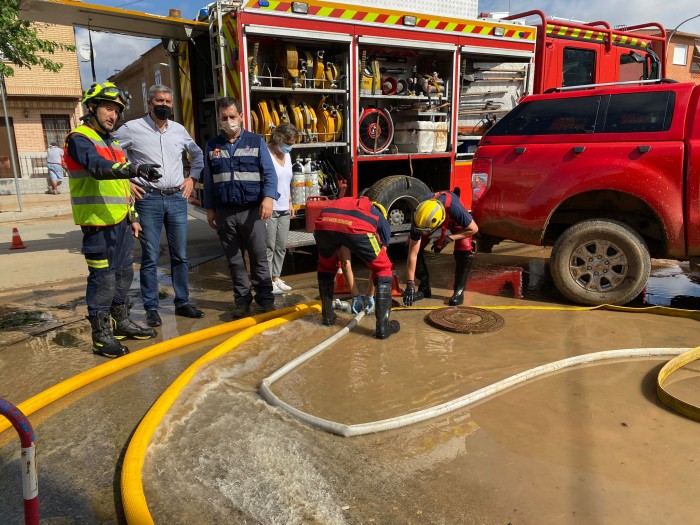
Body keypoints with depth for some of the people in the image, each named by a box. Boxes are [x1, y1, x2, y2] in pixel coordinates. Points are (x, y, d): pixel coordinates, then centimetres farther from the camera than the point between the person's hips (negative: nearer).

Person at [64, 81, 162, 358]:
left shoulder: (112, 143, 20)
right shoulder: (79, 138, -8)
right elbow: (99, 167, -29)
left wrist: (133, 216, 20)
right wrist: (136, 168, -43)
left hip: (121, 222, 9)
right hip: (98, 223, -9)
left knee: (124, 274, 16)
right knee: (103, 278, -4)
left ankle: (122, 323, 30)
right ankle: (101, 336, 6)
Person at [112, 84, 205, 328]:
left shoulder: (179, 130, 10)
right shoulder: (132, 129, -2)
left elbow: (197, 154, 26)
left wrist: (192, 178, 14)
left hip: (177, 199, 4)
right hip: (148, 199, -4)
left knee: (180, 255, 9)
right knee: (150, 258, 0)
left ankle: (182, 303, 20)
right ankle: (151, 309, 10)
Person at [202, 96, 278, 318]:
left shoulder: (256, 142, 4)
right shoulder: (212, 146, 11)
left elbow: (269, 173, -4)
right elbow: (208, 181, 13)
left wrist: (268, 197, -20)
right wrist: (210, 208, 8)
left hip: (252, 210, -2)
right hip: (224, 212, 3)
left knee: (259, 257, 2)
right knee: (235, 260, 8)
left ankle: (265, 298, 12)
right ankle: (242, 299, 18)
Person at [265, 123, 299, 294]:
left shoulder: (287, 155, 14)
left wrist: (290, 203, 21)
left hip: (284, 210, 8)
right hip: (269, 209, -8)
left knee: (281, 247, 11)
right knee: (269, 247, -3)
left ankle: (276, 278, 21)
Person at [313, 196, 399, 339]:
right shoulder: (382, 221, 37)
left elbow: (345, 264, 45)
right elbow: (377, 264, 40)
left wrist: (356, 296, 50)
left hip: (323, 225, 4)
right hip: (357, 228, -3)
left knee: (326, 266, 35)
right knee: (383, 269, 20)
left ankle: (327, 315, 38)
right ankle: (382, 326, 15)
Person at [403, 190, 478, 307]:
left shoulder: (454, 209, -46)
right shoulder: (418, 218, -38)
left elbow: (474, 229, -25)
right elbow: (413, 253, -32)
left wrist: (449, 238, -32)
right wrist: (410, 284, -32)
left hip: (454, 219, -2)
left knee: (464, 251, -24)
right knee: (415, 247, -14)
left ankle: (459, 291, -7)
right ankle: (424, 288, 3)